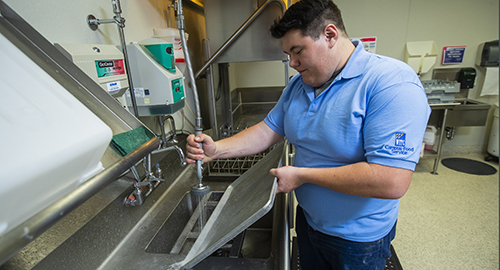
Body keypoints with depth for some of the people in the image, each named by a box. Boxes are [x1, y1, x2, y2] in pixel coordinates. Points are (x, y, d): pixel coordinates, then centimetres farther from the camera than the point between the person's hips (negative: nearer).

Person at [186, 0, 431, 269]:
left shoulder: (393, 82, -27)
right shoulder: (298, 84, -2)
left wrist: (302, 174, -27)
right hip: (307, 217, 6)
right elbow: (268, 130, 0)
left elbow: (392, 182, -34)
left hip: (357, 238, -5)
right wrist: (217, 149, -14)